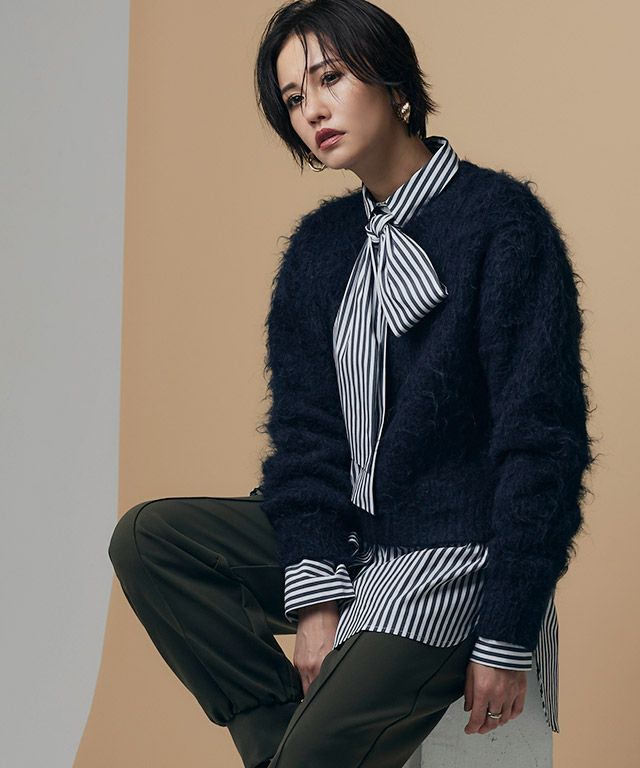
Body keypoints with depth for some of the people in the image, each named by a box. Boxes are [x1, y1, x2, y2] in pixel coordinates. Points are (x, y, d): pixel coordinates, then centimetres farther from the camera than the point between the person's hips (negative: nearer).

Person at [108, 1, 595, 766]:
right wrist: (315, 597, -8)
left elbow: (540, 440, -15)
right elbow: (304, 427, 6)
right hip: (350, 537, 7)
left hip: (456, 556, -7)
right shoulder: (321, 243, 8)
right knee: (147, 536, -8)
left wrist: (507, 639, -16)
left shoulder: (501, 221, -12)